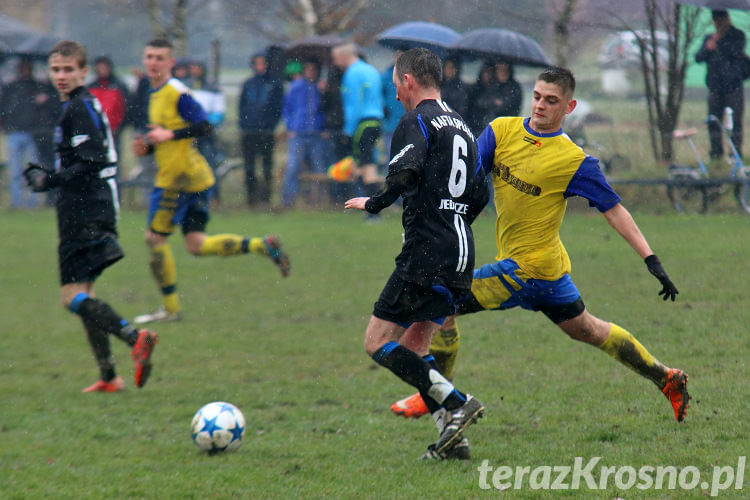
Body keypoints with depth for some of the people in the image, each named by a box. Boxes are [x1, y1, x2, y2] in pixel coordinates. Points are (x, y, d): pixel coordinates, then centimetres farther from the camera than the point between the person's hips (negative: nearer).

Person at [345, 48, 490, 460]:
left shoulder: (416, 122, -6)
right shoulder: (460, 126, 20)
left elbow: (405, 174, -23)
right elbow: (480, 196, 22)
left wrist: (373, 203, -7)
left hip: (426, 254, -9)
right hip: (459, 260, 9)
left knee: (378, 342, -4)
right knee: (413, 348, 13)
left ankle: (456, 405, -15)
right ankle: (451, 435, 0)